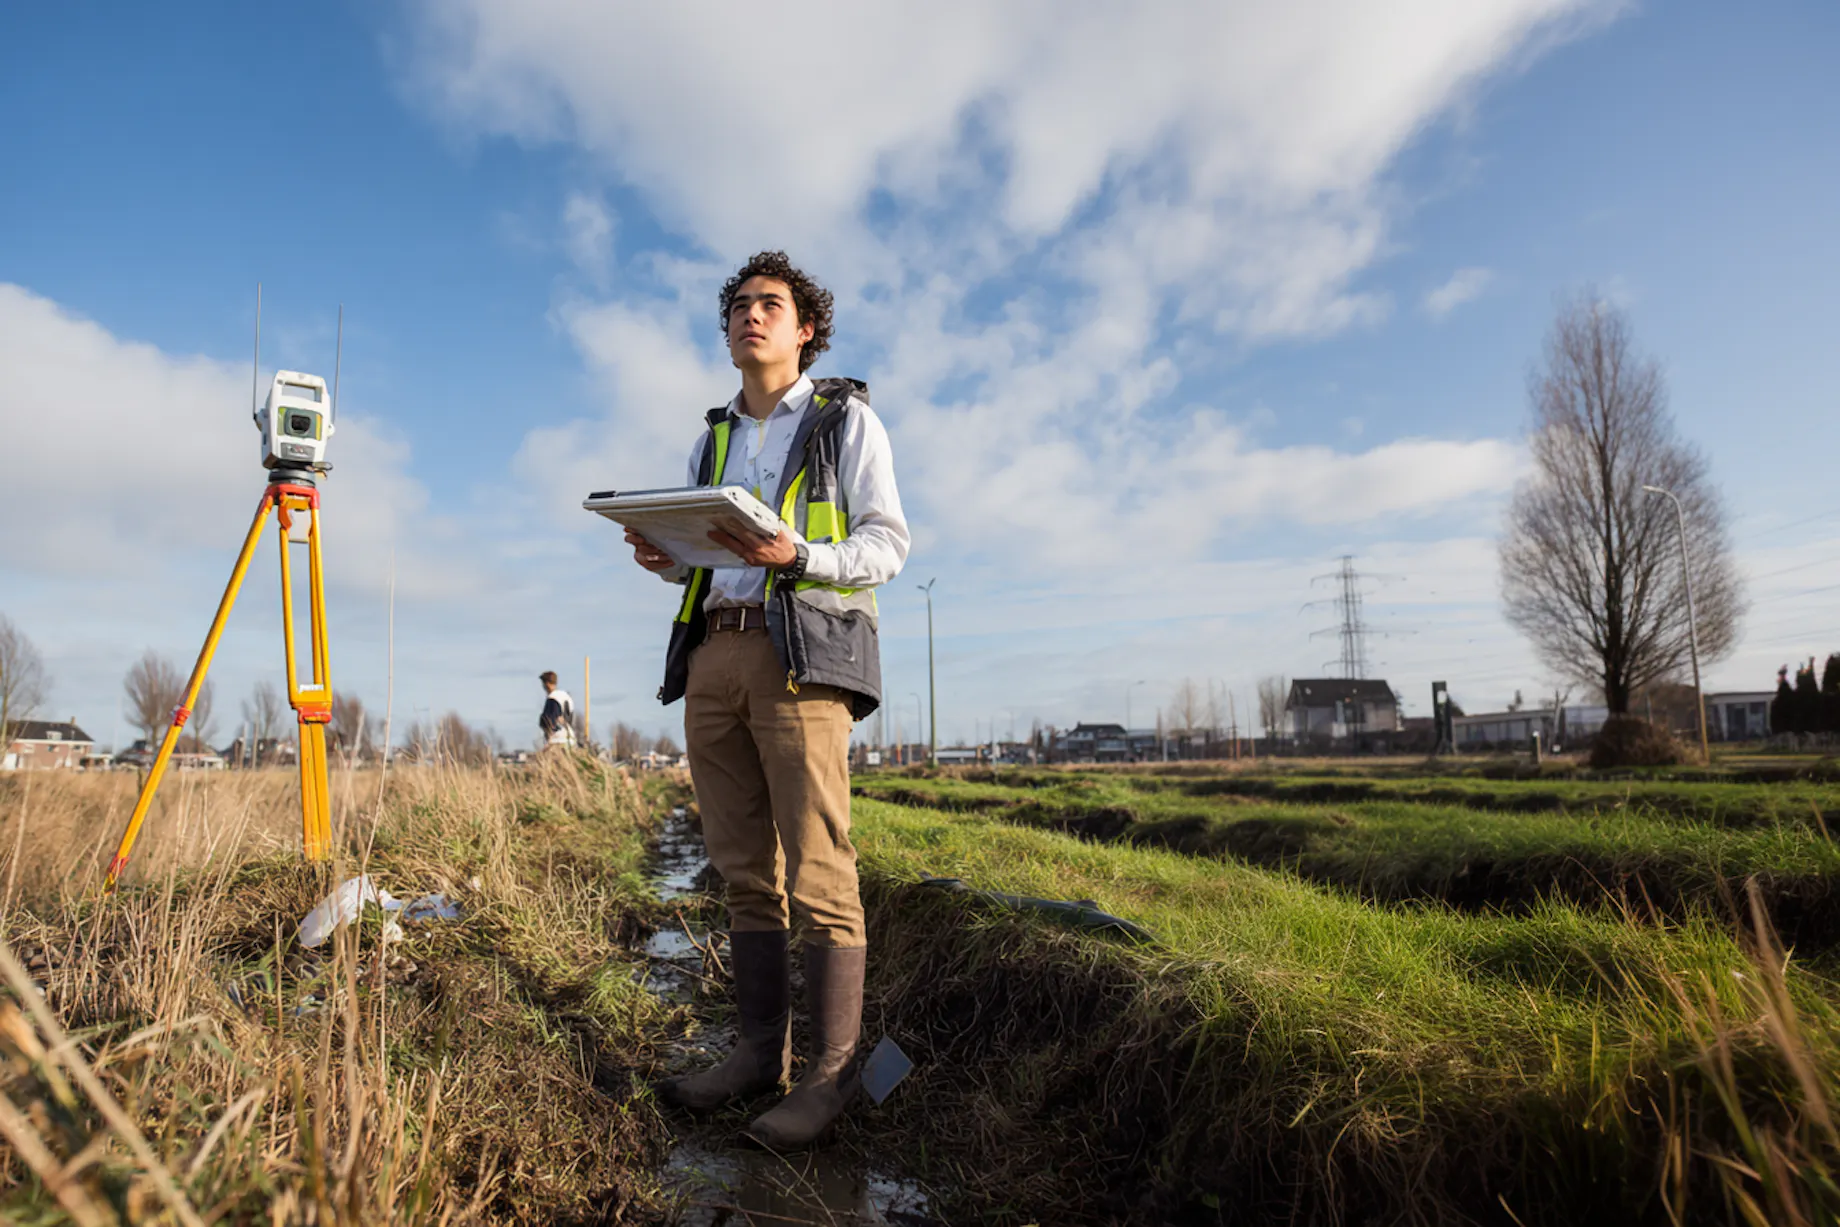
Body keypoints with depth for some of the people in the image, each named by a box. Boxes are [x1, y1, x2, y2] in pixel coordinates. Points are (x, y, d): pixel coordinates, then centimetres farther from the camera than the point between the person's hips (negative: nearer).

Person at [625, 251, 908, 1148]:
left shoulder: (846, 419, 9)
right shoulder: (714, 440, 25)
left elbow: (887, 545, 0)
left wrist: (796, 556, -18)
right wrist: (666, 557, 4)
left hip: (803, 652, -5)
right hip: (713, 654, 6)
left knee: (816, 869, -9)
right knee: (744, 869, 6)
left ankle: (831, 1069, -2)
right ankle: (760, 1048, 14)